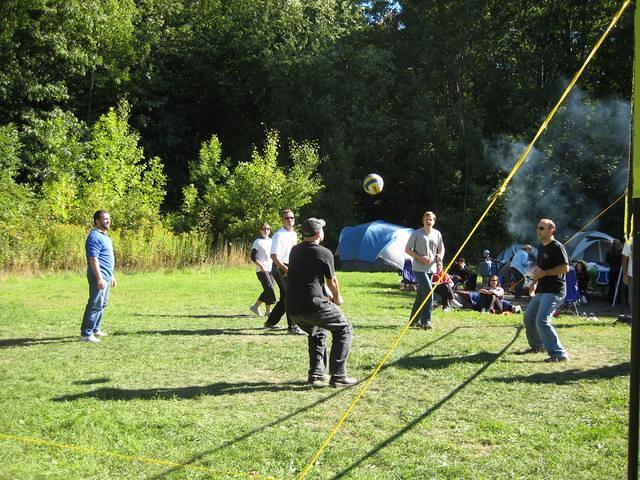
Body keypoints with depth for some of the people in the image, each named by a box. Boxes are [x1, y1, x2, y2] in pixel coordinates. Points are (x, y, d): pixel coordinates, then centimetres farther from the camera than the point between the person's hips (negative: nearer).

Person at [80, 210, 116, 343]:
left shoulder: (105, 236, 18)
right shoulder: (95, 236, -14)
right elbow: (93, 259, -21)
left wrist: (112, 276, 25)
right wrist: (99, 277, -25)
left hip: (106, 276, 10)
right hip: (99, 277, -10)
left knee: (102, 304, 16)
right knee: (95, 305, -10)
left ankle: (95, 329, 25)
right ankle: (86, 333, -8)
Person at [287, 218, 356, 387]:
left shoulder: (294, 251, 13)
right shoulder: (324, 253, -6)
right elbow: (332, 281, 5)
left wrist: (327, 295, 31)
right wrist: (337, 298, 26)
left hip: (293, 309, 7)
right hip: (314, 305, -6)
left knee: (317, 332, 30)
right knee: (343, 329, 11)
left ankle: (316, 374, 23)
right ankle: (338, 375, 3)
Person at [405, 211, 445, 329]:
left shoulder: (437, 234, 9)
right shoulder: (416, 233, -5)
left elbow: (441, 248, 22)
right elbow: (407, 249, -3)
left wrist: (440, 256, -1)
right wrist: (420, 257, -16)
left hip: (431, 268, 6)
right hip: (419, 268, -6)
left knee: (421, 295, 12)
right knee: (428, 291, -17)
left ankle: (414, 320, 22)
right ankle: (425, 321, -9)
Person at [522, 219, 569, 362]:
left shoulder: (557, 247, -14)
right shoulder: (541, 247, 15)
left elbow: (565, 268, -21)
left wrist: (544, 273, -21)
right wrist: (535, 282, 17)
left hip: (554, 291, -10)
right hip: (541, 291, 10)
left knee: (542, 321, -22)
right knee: (529, 318, 19)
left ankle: (559, 354, -18)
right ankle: (537, 345, 40)